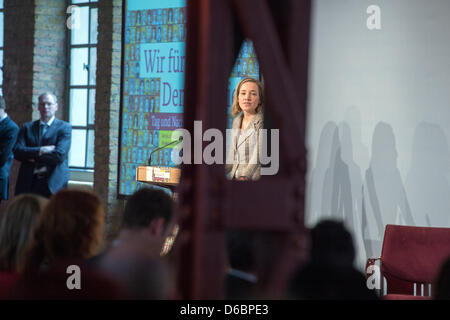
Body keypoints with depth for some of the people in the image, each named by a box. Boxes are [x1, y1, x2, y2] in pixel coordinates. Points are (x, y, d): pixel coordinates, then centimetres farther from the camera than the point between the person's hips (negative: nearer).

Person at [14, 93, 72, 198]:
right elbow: (17, 152, 1)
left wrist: (34, 158, -2)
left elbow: (60, 155, -10)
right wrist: (39, 151, -12)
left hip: (53, 183, -3)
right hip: (28, 185, 3)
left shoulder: (64, 127, 3)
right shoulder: (27, 127, 14)